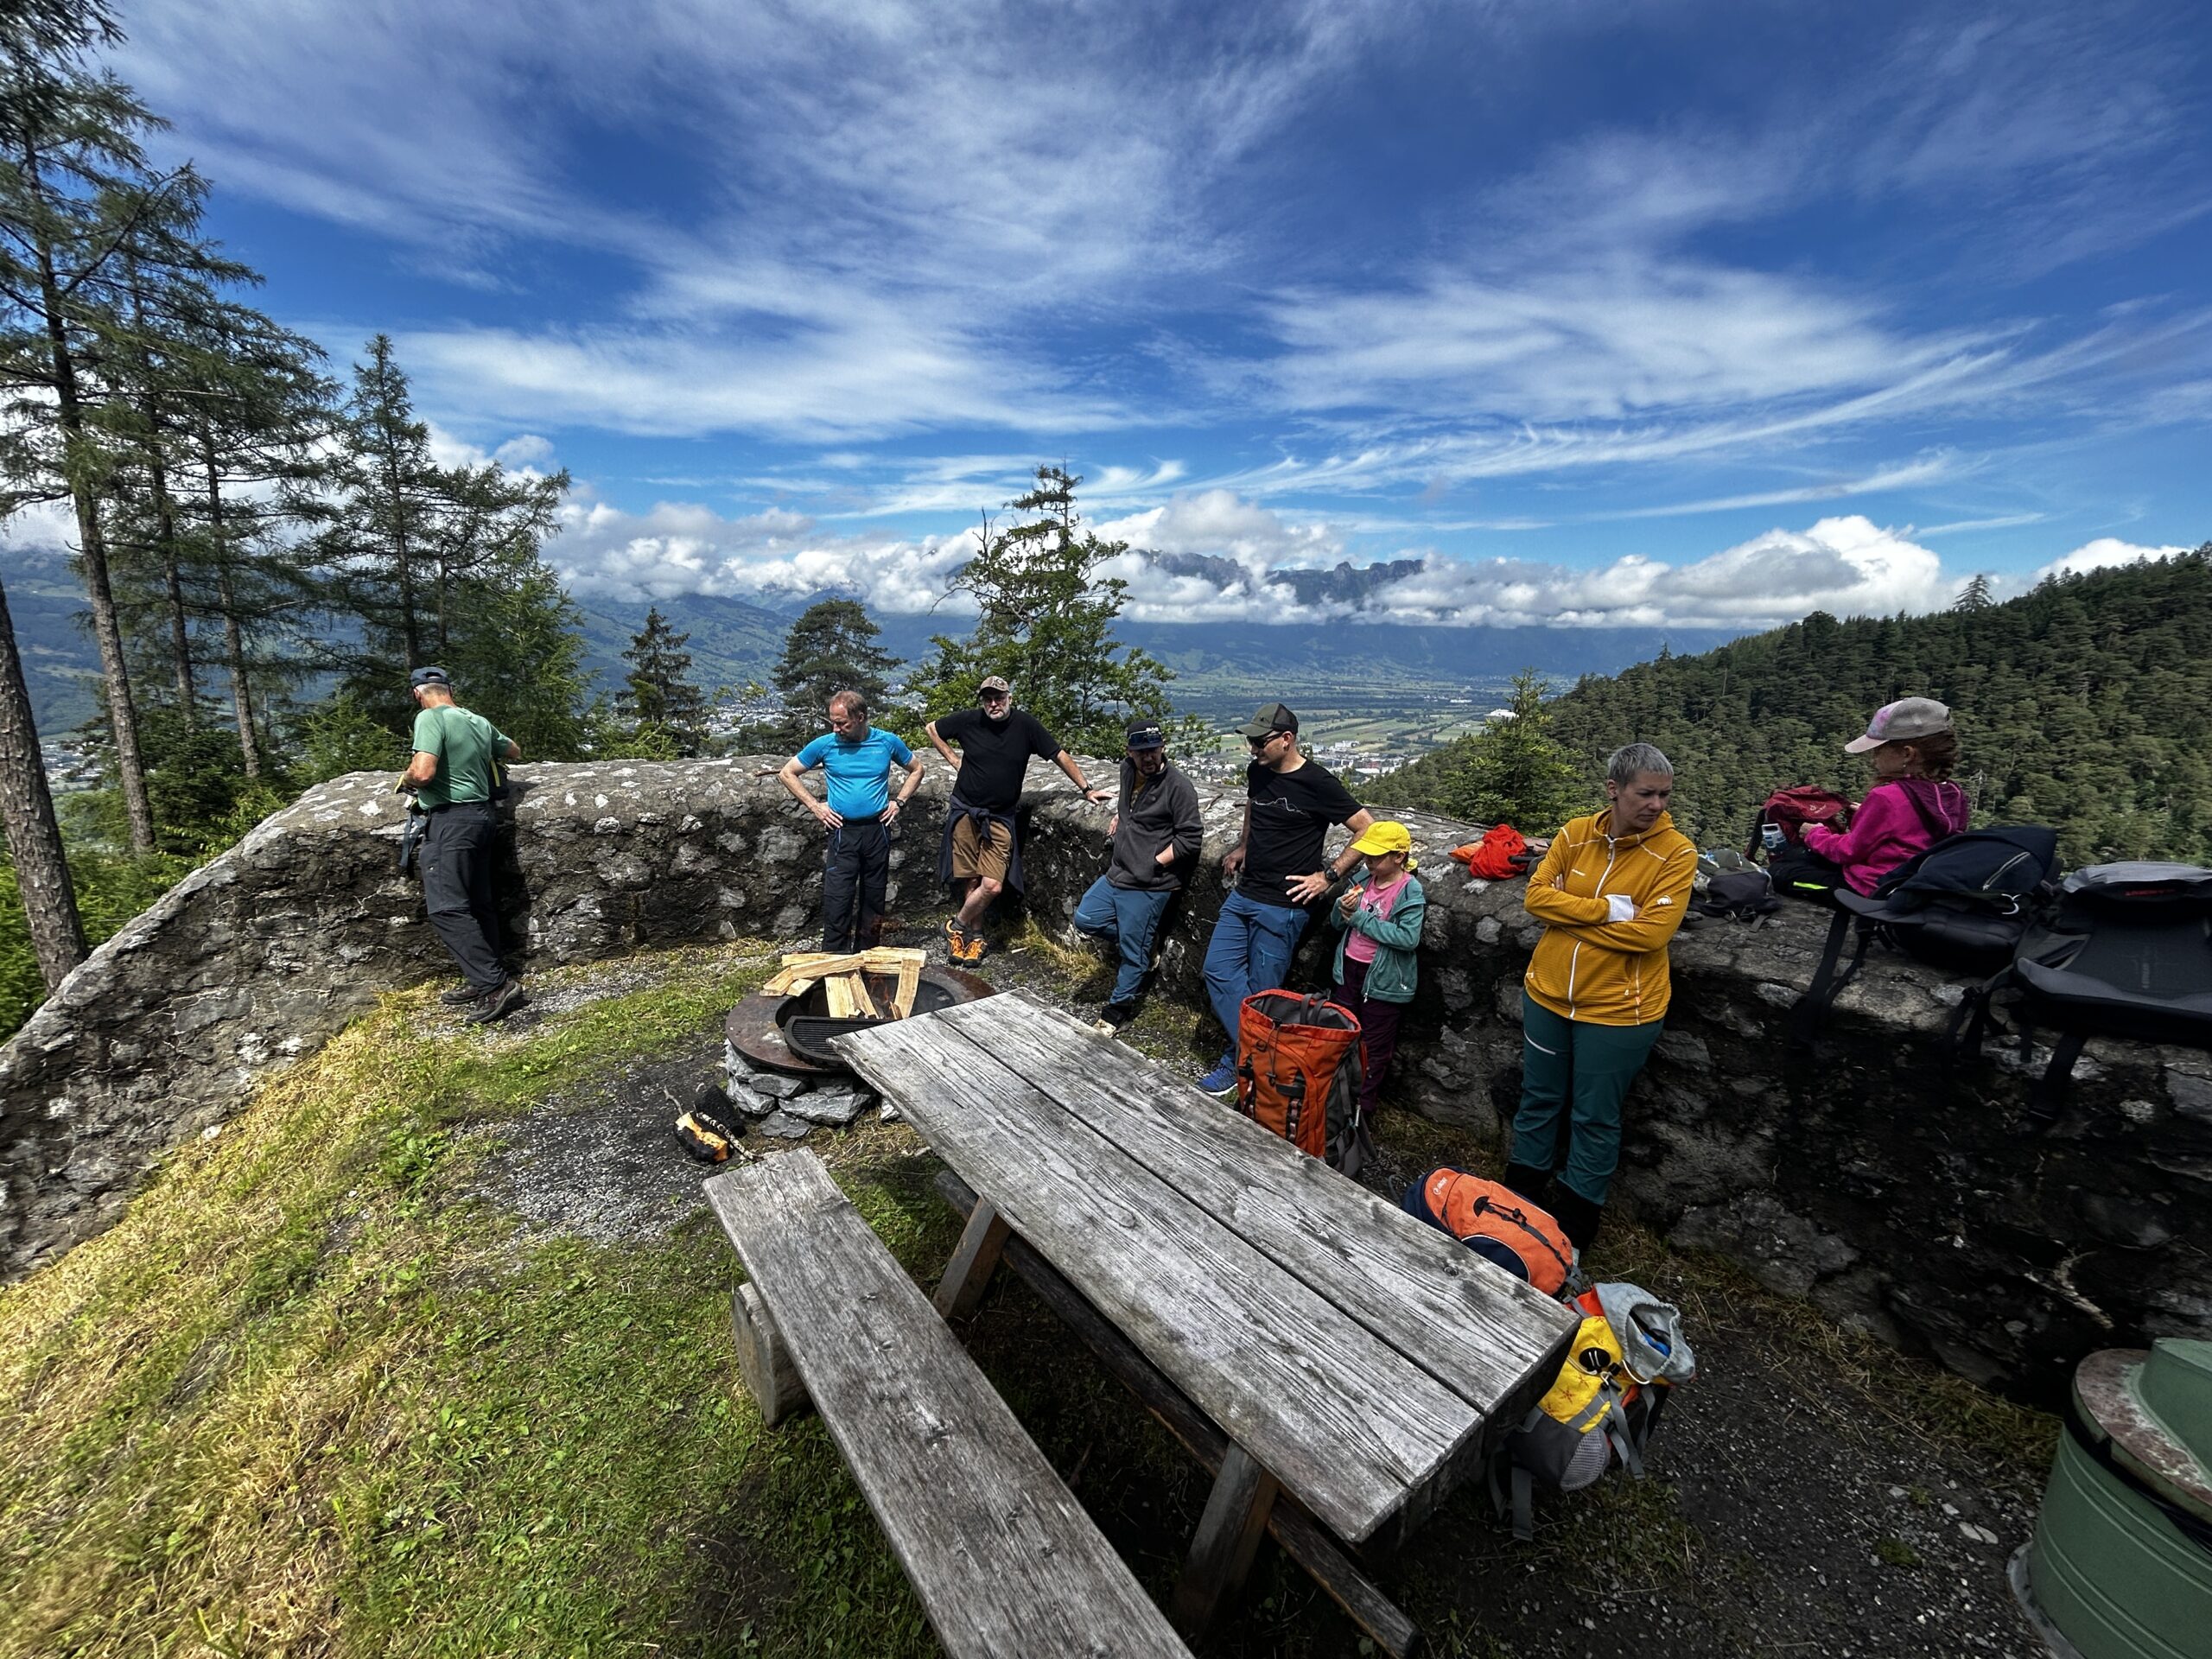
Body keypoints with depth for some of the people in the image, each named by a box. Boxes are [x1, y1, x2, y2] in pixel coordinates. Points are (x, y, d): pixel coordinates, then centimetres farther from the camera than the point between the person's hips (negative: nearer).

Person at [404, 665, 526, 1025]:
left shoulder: (429, 717, -11)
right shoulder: (480, 722, 11)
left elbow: (423, 772, -21)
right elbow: (514, 751, 29)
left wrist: (406, 779, 1)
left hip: (451, 819, -8)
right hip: (483, 815, 8)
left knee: (446, 907, -9)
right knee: (479, 904, 11)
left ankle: (496, 984, -14)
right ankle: (485, 983, 17)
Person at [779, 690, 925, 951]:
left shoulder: (888, 741, -1)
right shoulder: (825, 744, -3)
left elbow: (916, 769, 14)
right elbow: (787, 773, 7)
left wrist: (899, 802, 3)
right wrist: (815, 807, -1)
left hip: (878, 830, 2)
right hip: (842, 832, -1)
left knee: (874, 899, 11)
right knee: (837, 901, -6)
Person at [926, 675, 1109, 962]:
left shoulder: (1025, 724, -6)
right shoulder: (968, 720, -4)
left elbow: (1060, 756, 1)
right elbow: (931, 728, 13)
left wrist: (1086, 789, 0)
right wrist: (953, 760, 4)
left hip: (1000, 819, 0)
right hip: (965, 811, 0)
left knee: (992, 886, -9)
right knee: (971, 881, 4)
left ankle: (957, 926, 15)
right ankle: (975, 936, 24)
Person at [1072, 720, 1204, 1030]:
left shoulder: (1178, 786, -18)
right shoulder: (1128, 769, 4)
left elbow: (1190, 837, -17)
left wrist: (1155, 862, -15)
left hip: (1148, 885, -8)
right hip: (1116, 874, 8)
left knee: (1133, 952, 4)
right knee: (1085, 919, 11)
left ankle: (1120, 1006, 25)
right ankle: (1140, 945, 25)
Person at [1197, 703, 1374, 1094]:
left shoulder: (1316, 783, -16)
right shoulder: (1257, 771, 5)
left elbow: (1369, 830, -13)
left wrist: (1328, 875, -14)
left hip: (1283, 906, -7)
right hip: (1243, 894, 7)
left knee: (1260, 991, 3)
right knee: (1218, 971, 4)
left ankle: (1239, 1062, 21)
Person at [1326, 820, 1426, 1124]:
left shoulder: (1411, 892, -14)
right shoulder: (1363, 880, 1)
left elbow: (1409, 938, -26)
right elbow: (1336, 924, 8)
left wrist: (1360, 917, -23)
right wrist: (1342, 908, -15)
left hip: (1384, 979, -5)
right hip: (1349, 970, 6)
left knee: (1373, 1050, 9)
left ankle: (1363, 1108, 24)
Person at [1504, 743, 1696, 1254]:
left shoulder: (1676, 853, -12)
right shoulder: (1576, 833, -2)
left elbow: (1651, 931, -22)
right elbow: (1537, 894, -8)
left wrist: (1570, 916, -16)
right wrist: (1608, 909, -20)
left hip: (1618, 1010, -3)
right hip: (1548, 995, 4)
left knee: (1594, 1117, 12)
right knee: (1539, 1100, 19)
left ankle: (1575, 1218, 33)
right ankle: (1520, 1195, 39)